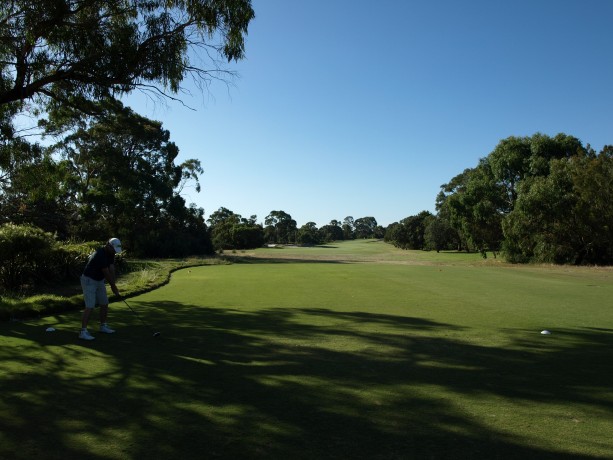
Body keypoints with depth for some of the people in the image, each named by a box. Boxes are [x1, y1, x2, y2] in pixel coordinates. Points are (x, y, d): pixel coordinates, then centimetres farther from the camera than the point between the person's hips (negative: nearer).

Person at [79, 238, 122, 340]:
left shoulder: (110, 254, 0)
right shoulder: (100, 255, -28)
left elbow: (112, 270, -5)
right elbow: (107, 273, -23)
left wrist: (113, 285, -13)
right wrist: (114, 287, -14)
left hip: (99, 281, 9)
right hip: (89, 281, -9)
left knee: (104, 304, 12)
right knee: (90, 306, -14)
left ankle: (103, 326, 25)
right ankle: (83, 332, -11)